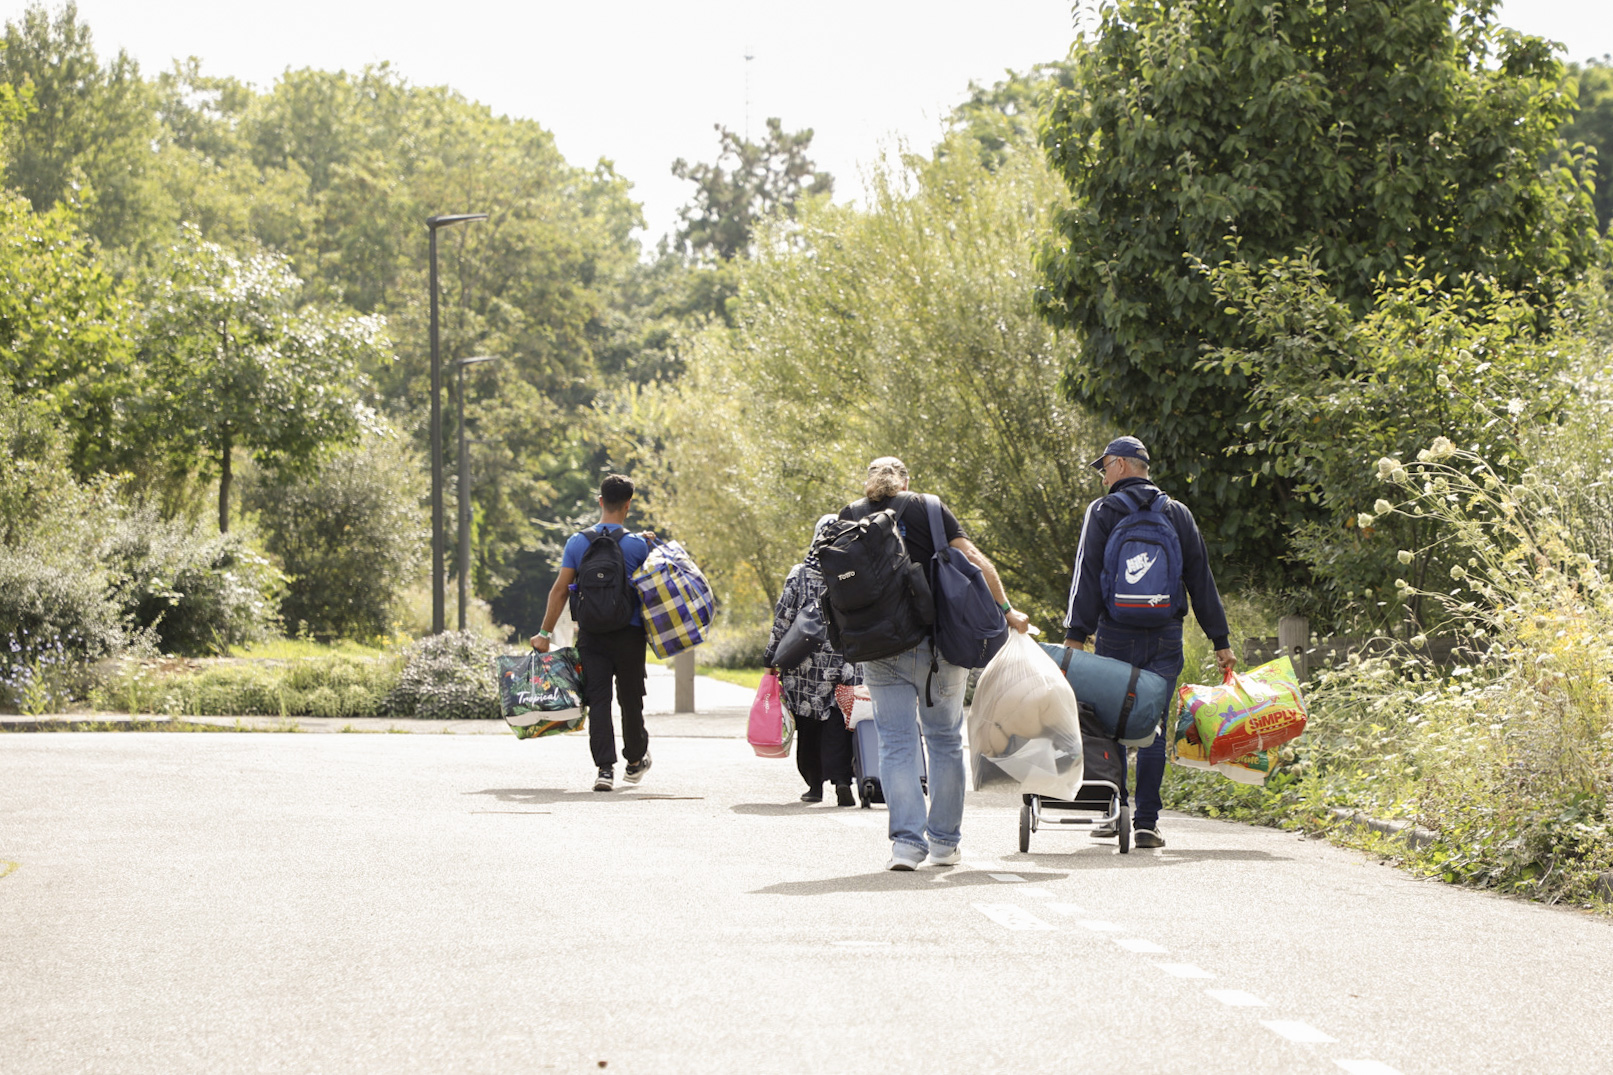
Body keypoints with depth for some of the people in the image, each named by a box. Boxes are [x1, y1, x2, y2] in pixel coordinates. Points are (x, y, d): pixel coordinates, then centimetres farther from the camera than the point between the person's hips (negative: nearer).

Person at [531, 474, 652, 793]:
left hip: (590, 635, 1)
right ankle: (635, 761, 30)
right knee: (630, 699, 13)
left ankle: (605, 767, -14)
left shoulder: (577, 542, 1)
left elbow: (560, 590, 0)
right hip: (629, 634, -1)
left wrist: (545, 633, 4)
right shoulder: (638, 545, -5)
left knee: (598, 699, -2)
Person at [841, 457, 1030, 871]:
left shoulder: (850, 517, 10)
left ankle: (907, 842, -11)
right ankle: (944, 843, 15)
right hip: (936, 640, 0)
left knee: (896, 744, 2)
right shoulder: (931, 511, 6)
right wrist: (1006, 609, -2)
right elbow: (972, 559, -3)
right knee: (945, 739, 12)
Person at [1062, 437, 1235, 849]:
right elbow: (1201, 580, 12)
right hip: (1166, 637, 2)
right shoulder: (1178, 514, 11)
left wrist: (1075, 636, -9)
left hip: (1116, 634, -2)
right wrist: (1220, 641, 13)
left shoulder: (1102, 512, 1)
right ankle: (1146, 822, -2)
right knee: (1153, 728, 2)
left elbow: (1086, 577, -7)